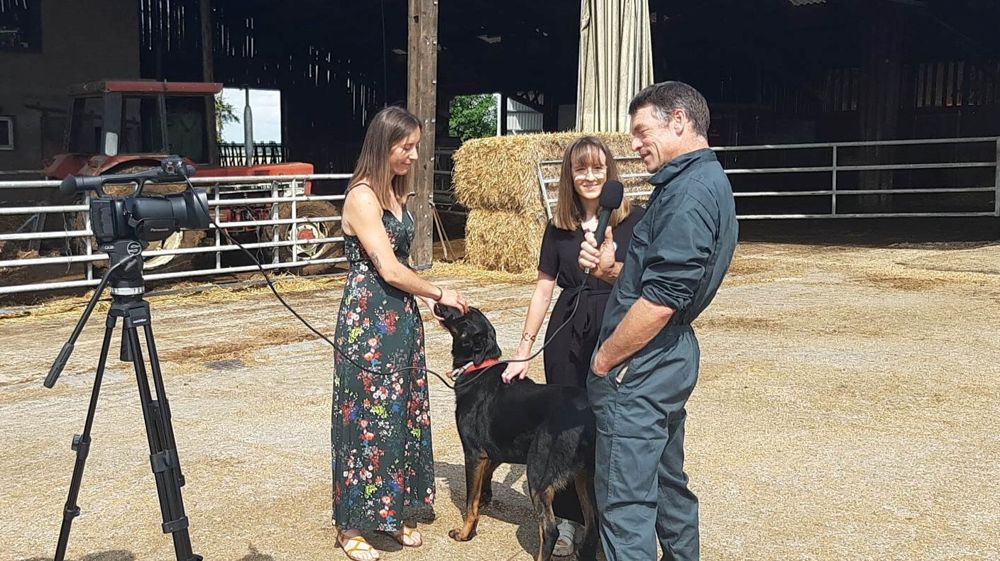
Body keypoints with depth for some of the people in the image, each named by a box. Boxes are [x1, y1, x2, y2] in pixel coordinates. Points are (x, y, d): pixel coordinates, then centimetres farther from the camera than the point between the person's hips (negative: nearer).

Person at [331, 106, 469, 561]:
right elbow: (389, 270, -19)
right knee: (367, 416, 0)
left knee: (400, 412, 13)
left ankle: (388, 513, 26)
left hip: (399, 315, 9)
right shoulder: (362, 196, -16)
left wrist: (424, 298, 8)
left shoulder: (394, 192, 11)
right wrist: (440, 294, -8)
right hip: (368, 318, -9)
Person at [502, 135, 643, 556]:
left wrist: (615, 271, -23)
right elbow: (544, 289, 10)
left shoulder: (634, 220, -2)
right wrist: (523, 351, 8)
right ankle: (568, 520, 23)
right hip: (567, 336, 3)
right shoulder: (559, 227, 8)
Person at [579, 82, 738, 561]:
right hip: (670, 357, 11)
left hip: (640, 365, -11)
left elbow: (660, 301, -24)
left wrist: (603, 359, -13)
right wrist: (607, 264, 2)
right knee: (667, 480, 21)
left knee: (625, 499, -3)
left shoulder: (689, 193, -19)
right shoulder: (706, 181, 14)